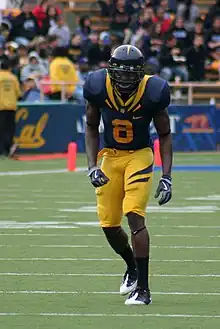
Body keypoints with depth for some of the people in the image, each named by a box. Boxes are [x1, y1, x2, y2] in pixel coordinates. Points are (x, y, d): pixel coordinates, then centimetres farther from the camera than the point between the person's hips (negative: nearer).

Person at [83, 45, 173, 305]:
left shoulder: (152, 92, -18)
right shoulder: (98, 88, -13)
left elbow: (165, 135, -4)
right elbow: (91, 128, 3)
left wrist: (166, 177, -11)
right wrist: (92, 166, -7)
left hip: (140, 156, -3)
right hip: (110, 157, 3)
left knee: (135, 215, -19)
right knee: (109, 225, 4)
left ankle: (142, 289, -13)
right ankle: (132, 267, 36)